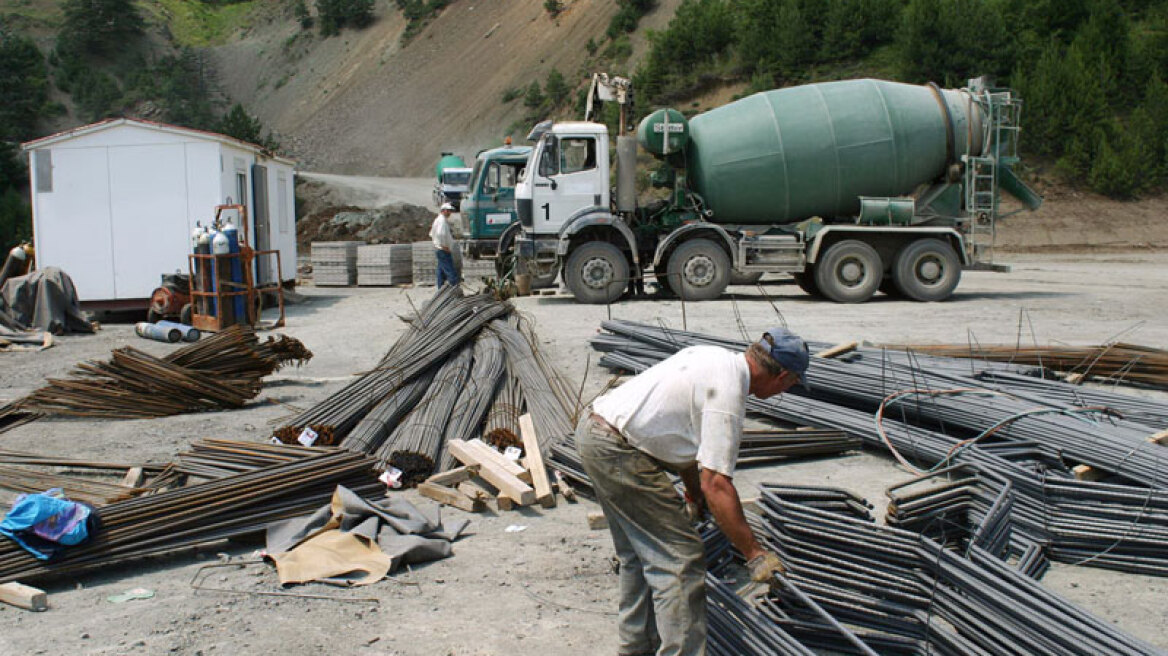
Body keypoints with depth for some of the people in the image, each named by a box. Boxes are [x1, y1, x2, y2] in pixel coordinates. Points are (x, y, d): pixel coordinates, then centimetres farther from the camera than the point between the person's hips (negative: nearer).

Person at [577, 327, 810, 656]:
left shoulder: (715, 358, 10)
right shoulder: (727, 394, -19)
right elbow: (716, 484, -23)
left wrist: (693, 494, 31)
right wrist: (755, 554, -18)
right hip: (619, 452, -11)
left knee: (640, 552, 23)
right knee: (678, 560, -8)